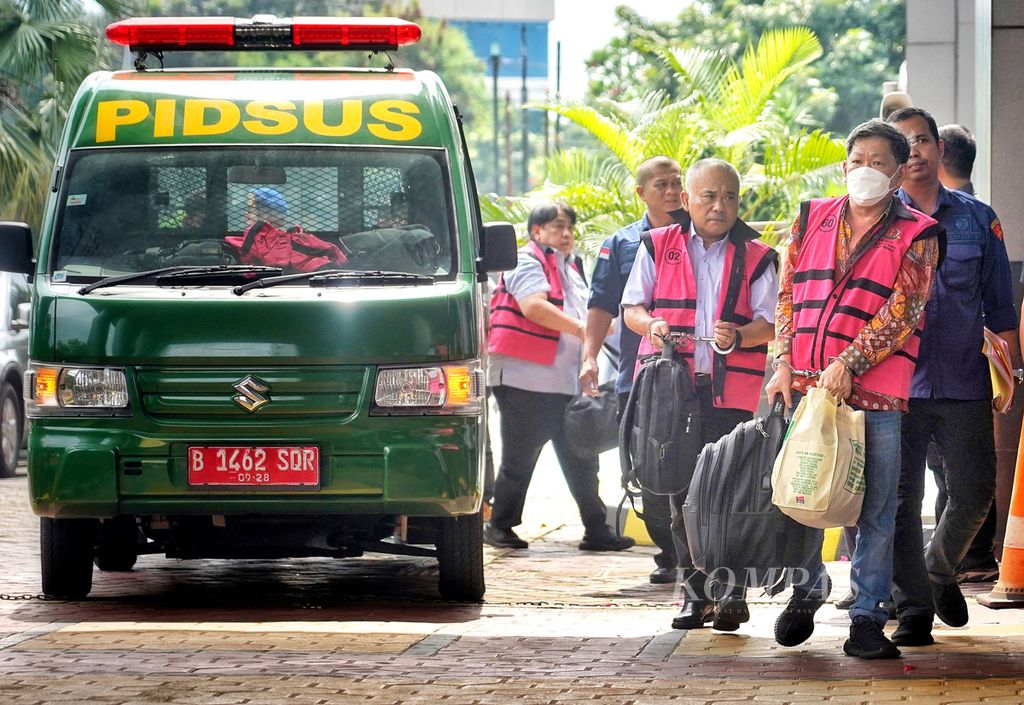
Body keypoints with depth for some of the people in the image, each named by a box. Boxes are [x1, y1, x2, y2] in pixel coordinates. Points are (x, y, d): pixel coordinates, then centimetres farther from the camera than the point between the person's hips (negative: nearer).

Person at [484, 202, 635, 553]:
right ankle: (500, 526, 9)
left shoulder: (567, 270, 23)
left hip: (565, 384, 8)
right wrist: (581, 329, -24)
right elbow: (534, 306, -21)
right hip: (525, 381, -8)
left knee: (581, 458, 4)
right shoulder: (528, 263, -6)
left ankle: (596, 530, 4)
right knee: (519, 458, -2)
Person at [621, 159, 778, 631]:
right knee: (682, 491, 4)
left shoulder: (755, 257, 8)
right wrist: (651, 325, -13)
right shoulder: (657, 247, 12)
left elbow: (770, 322, 1)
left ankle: (730, 591, -14)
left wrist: (739, 336, -21)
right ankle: (695, 592, 10)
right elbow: (631, 307, 10)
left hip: (730, 391, -2)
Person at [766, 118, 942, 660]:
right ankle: (808, 586, 29)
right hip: (805, 386, 3)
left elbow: (901, 312, -6)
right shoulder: (812, 219, 14)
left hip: (874, 393, -3)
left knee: (875, 512, -3)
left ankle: (866, 619, 2)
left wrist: (849, 364, -15)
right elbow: (788, 295, 12)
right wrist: (784, 362, 0)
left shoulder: (916, 237, 3)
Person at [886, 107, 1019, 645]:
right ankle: (913, 608, 3)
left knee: (974, 492, 2)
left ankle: (939, 570, 29)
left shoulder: (978, 219, 10)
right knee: (900, 498, -4)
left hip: (964, 383, 2)